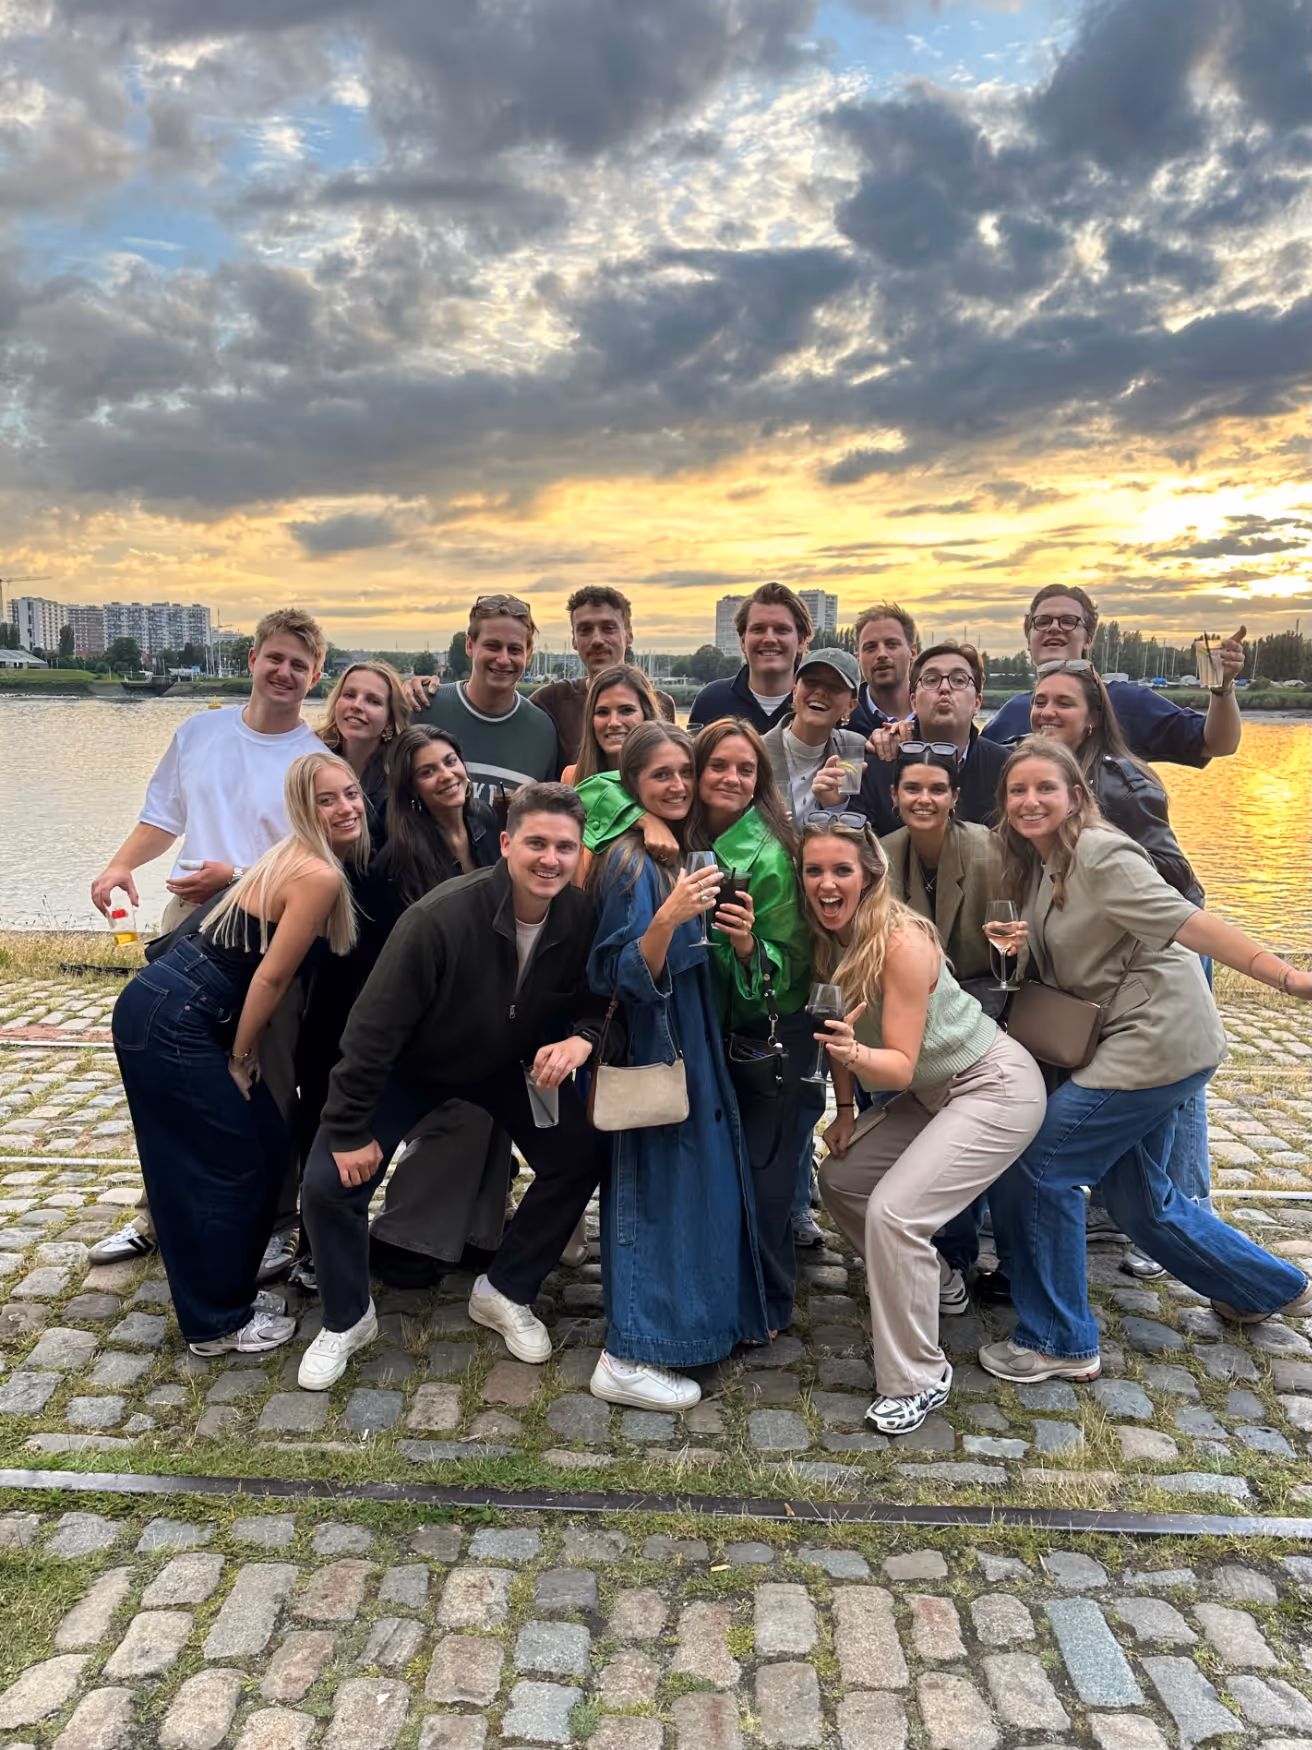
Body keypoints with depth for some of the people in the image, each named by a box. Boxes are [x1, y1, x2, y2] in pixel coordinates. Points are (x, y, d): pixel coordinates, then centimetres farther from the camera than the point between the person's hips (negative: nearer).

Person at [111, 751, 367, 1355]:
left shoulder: (300, 861, 11)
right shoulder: (320, 876, -19)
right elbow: (271, 976, -16)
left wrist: (241, 1054, 14)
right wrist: (241, 1058, -4)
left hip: (170, 1006, 9)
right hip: (169, 1023, -9)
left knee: (266, 1143, 15)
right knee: (225, 1168, 2)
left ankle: (221, 1291, 30)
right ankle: (217, 1324, 18)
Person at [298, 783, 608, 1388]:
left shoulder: (582, 918, -22)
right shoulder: (440, 918, -36)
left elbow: (595, 999, -4)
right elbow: (374, 1026, -29)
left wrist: (581, 1038, -29)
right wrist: (349, 1130, -21)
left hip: (510, 1061, 4)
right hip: (412, 1064, -3)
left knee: (581, 1156, -8)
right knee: (329, 1182, -14)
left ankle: (505, 1293, 15)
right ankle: (346, 1320, 16)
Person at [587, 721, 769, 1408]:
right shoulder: (631, 864, -18)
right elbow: (628, 978, -25)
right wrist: (668, 917, -38)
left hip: (690, 1044, 9)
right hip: (654, 1049, -9)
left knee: (694, 1181, 18)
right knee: (657, 1187, -3)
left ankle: (701, 1317, 35)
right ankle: (628, 1358, 8)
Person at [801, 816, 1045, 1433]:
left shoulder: (902, 942, -28)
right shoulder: (828, 938, -5)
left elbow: (901, 1066, -26)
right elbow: (841, 1029, 7)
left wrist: (856, 1053, -45)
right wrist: (845, 1113, 6)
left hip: (996, 1088, -9)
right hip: (932, 1092, 9)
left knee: (893, 1209, -19)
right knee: (839, 1178, 8)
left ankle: (919, 1380, -1)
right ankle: (924, 1279, 33)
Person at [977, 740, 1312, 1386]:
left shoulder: (1100, 854, -16)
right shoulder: (1038, 865, 11)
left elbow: (1184, 922, -23)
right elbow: (1059, 966, 17)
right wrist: (1018, 945, -5)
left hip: (1156, 1040, -10)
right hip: (1134, 1043, 10)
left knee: (1037, 1167, -7)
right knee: (1139, 1199, 19)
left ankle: (1058, 1344, 9)